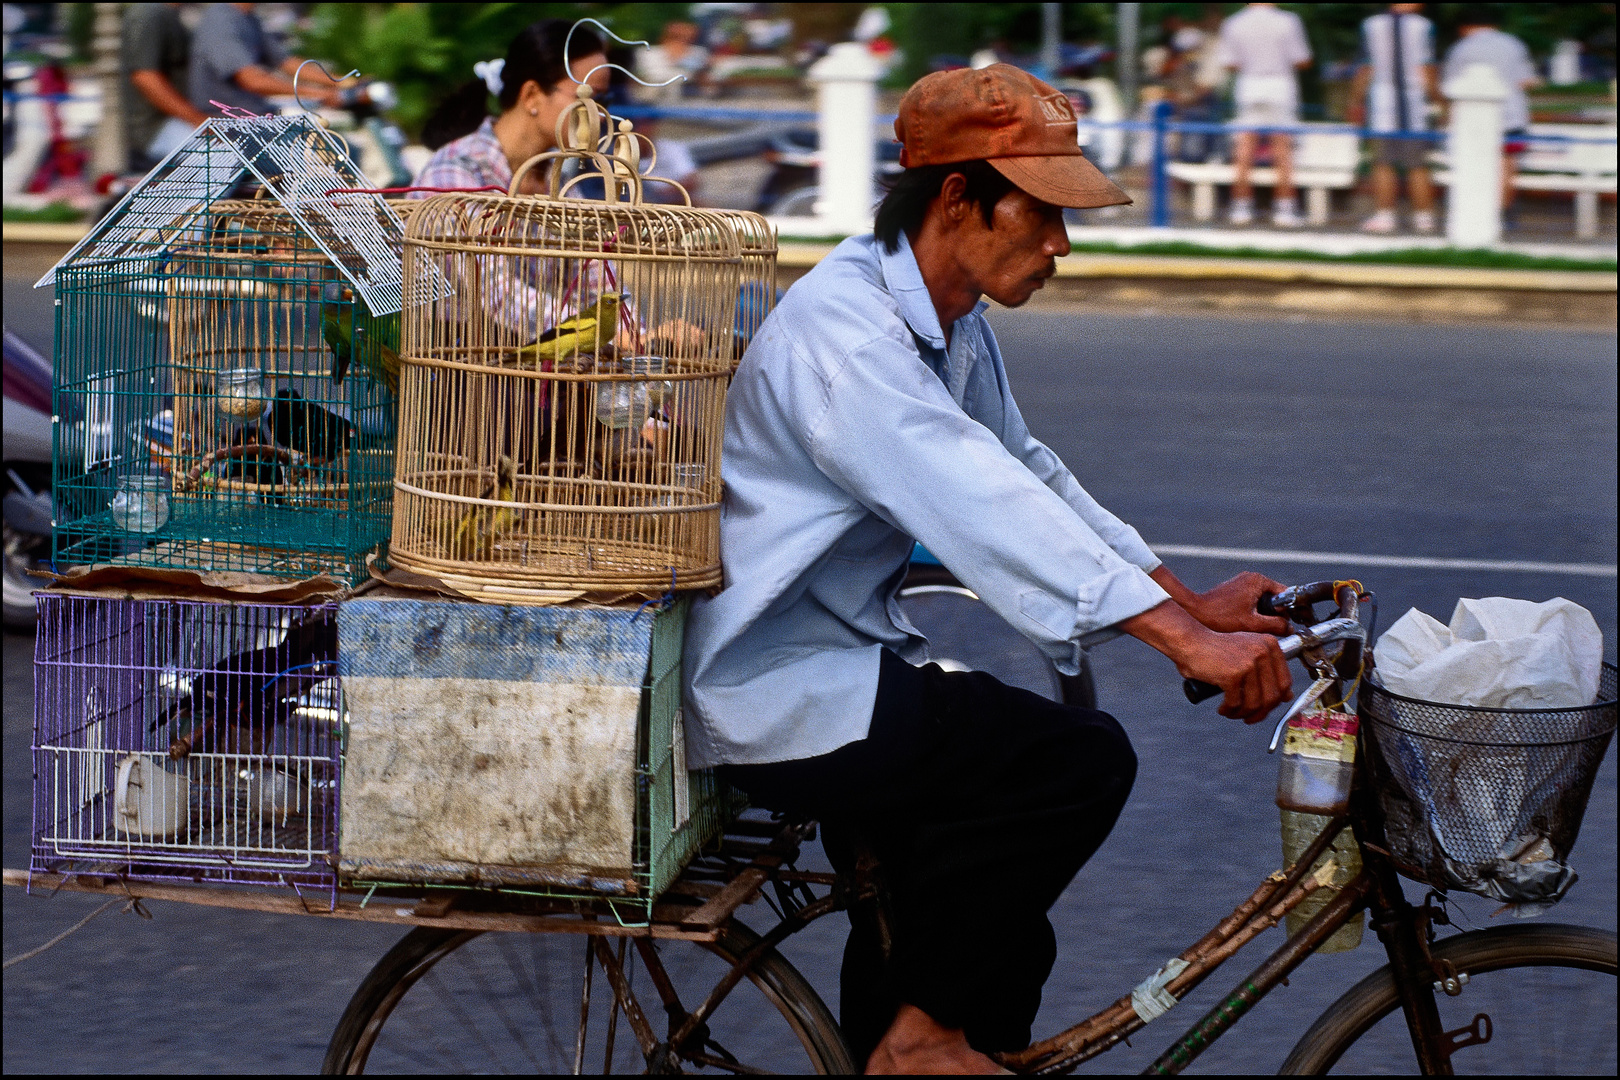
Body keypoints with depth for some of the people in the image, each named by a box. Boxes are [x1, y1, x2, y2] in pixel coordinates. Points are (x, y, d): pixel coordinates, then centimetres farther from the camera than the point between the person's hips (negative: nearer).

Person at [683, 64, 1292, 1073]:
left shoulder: (952, 325, 9)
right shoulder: (841, 331, -24)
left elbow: (1027, 471, 15)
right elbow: (981, 503, -34)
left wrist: (1190, 598, 4)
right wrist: (1186, 639, -39)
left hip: (850, 658, 10)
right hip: (782, 693, -10)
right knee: (1081, 758, -19)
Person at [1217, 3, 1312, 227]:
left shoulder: (1233, 24, 0)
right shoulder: (1287, 22, -6)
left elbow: (1231, 63, 3)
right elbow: (1302, 61, -4)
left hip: (1249, 88, 2)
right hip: (1280, 87, -2)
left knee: (1245, 151, 6)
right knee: (1283, 151, 2)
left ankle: (1241, 208, 4)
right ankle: (1284, 208, -1)